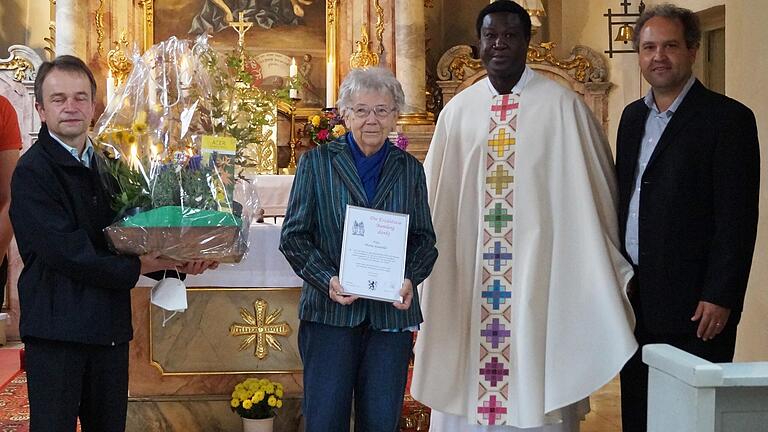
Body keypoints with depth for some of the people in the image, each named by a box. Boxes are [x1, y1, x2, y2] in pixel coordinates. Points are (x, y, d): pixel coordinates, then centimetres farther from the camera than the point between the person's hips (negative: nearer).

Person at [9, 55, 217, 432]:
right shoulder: (31, 172, -10)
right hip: (56, 328, -7)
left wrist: (176, 260, -6)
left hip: (110, 327, 7)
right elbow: (66, 253, -18)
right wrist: (139, 266, -14)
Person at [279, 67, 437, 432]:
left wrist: (410, 279, -9)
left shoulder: (410, 170, 12)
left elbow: (424, 239, 11)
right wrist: (327, 280, -15)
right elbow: (294, 235, 1)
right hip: (330, 311, -2)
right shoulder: (316, 162, 5)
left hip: (392, 313, 2)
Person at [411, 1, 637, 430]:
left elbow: (594, 188, 0)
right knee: (467, 385, 7)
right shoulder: (458, 110, 8)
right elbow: (435, 196, 14)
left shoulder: (560, 105, -3)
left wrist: (605, 272, 2)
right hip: (470, 277, 3)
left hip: (539, 271, -3)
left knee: (534, 388, 0)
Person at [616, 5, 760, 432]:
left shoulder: (728, 118, -8)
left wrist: (720, 297, -16)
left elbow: (738, 218, -12)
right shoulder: (633, 117, 14)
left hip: (693, 304, -6)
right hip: (634, 299, 7)